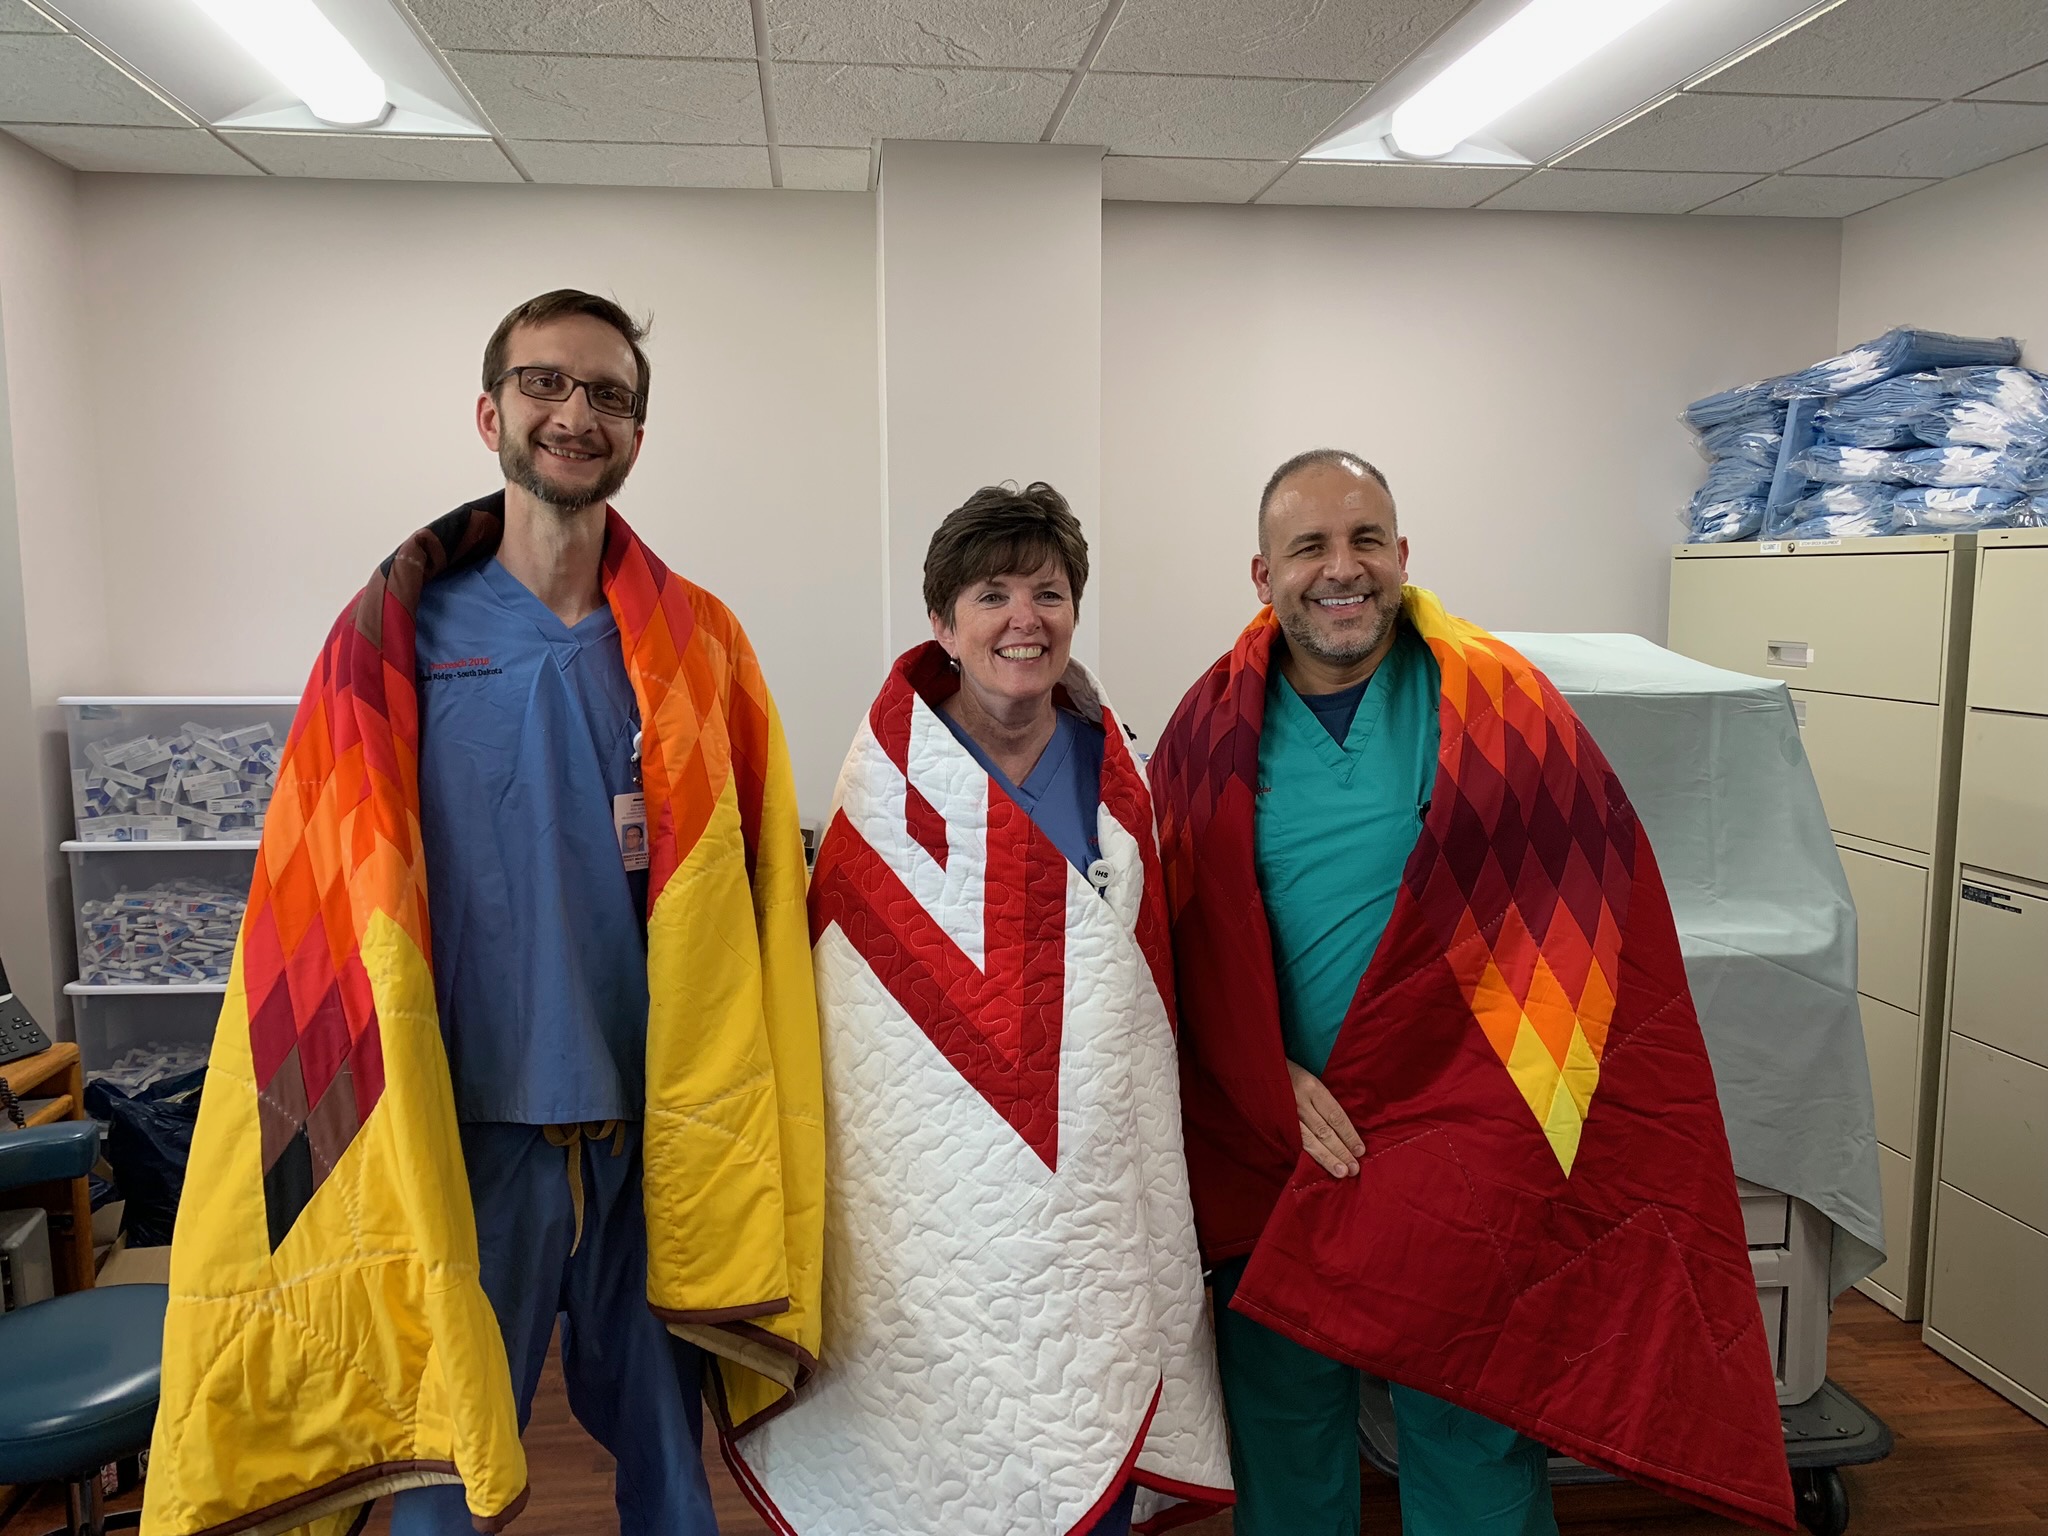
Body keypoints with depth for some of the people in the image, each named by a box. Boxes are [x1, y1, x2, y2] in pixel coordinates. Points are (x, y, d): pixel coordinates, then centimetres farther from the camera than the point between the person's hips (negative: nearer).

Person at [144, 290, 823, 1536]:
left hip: (658, 1132, 2)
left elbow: (756, 903, 3)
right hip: (469, 1129, -1)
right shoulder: (400, 636, -2)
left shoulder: (699, 645, 2)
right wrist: (385, 1142, -6)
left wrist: (725, 1122, -7)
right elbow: (339, 916, -1)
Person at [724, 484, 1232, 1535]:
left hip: (1100, 1169, 4)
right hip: (947, 1190, -3)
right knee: (950, 1448, 6)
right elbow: (851, 988, -3)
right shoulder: (893, 774, -6)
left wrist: (1155, 1165, 15)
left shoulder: (1110, 763, 5)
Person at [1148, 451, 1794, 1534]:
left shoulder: (1499, 703, -6)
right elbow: (1181, 935, 0)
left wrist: (1513, 1111, -12)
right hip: (1265, 1152, 2)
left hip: (1464, 1158, -2)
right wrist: (1271, 1081, -11)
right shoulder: (1215, 727, -1)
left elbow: (1587, 916, -6)